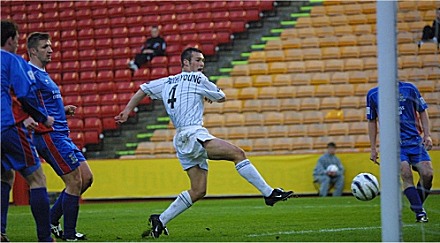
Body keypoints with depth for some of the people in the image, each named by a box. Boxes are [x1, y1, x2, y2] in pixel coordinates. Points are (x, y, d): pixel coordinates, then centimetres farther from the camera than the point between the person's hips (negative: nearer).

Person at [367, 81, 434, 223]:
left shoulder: (410, 89, 4)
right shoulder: (373, 94, 6)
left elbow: (422, 112, 11)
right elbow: (372, 121, 13)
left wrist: (427, 135, 0)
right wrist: (373, 149, 11)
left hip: (414, 141, 1)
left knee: (427, 174, -14)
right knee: (406, 174, -23)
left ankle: (417, 205, 10)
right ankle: (420, 213, -21)